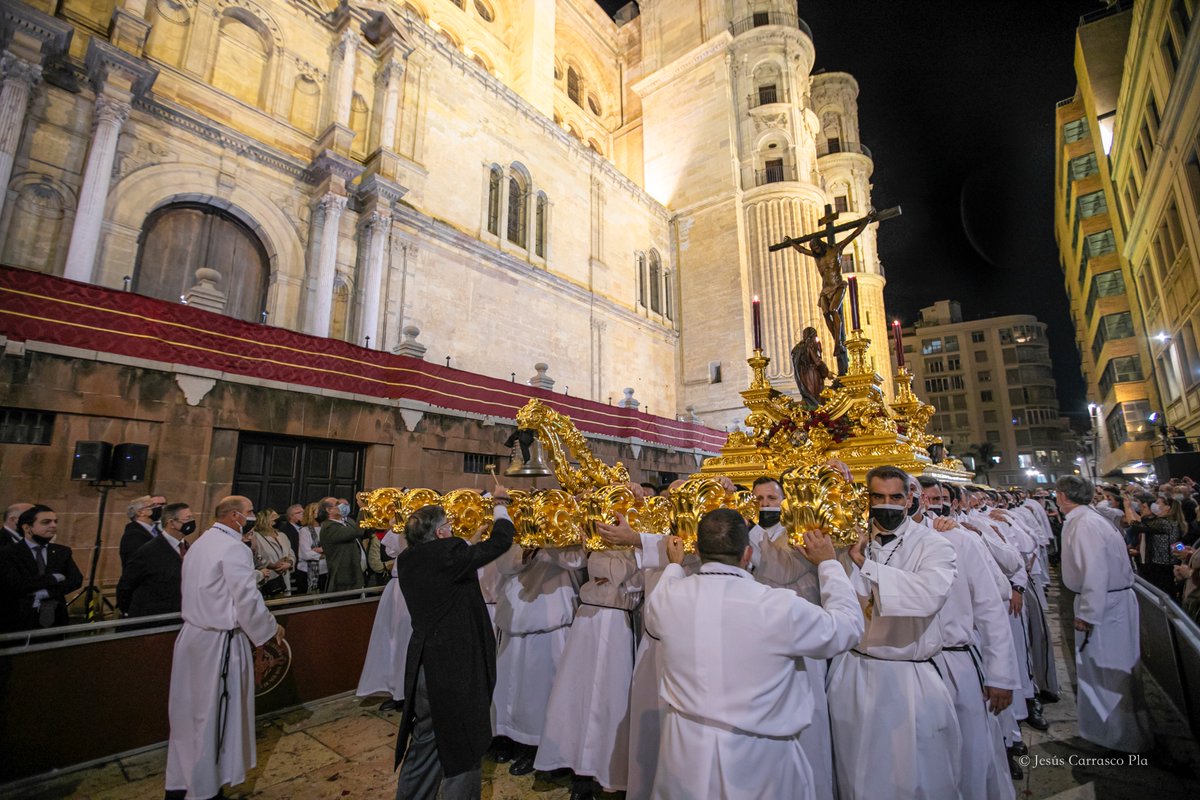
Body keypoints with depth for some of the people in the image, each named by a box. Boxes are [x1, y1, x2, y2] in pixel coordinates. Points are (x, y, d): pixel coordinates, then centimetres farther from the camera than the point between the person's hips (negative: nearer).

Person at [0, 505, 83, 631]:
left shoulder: (63, 551, 8)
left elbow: (76, 580, -3)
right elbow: (15, 585, -18)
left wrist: (43, 593, -15)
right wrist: (54, 578, -10)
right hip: (20, 623, -3)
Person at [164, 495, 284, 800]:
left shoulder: (200, 543, 9)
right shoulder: (233, 548, -20)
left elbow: (210, 594, 11)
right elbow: (247, 601, -20)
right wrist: (271, 629, -7)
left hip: (193, 634, 9)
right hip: (219, 642, -9)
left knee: (190, 712, 19)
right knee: (213, 717, 7)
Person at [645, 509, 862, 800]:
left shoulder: (666, 599, -14)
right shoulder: (782, 606, -23)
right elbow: (848, 626, -4)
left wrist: (674, 565, 23)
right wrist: (829, 563, 8)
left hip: (684, 753, 3)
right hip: (757, 761, -2)